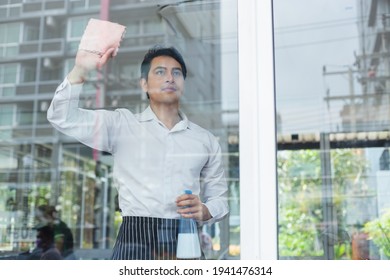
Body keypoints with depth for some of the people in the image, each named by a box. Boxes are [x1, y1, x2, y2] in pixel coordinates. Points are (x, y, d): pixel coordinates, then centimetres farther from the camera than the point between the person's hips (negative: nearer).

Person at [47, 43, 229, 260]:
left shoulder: (205, 140, 14)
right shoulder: (121, 125, 8)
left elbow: (218, 197, 20)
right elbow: (63, 118, -1)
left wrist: (204, 211, -3)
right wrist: (80, 70, -16)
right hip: (136, 241, -2)